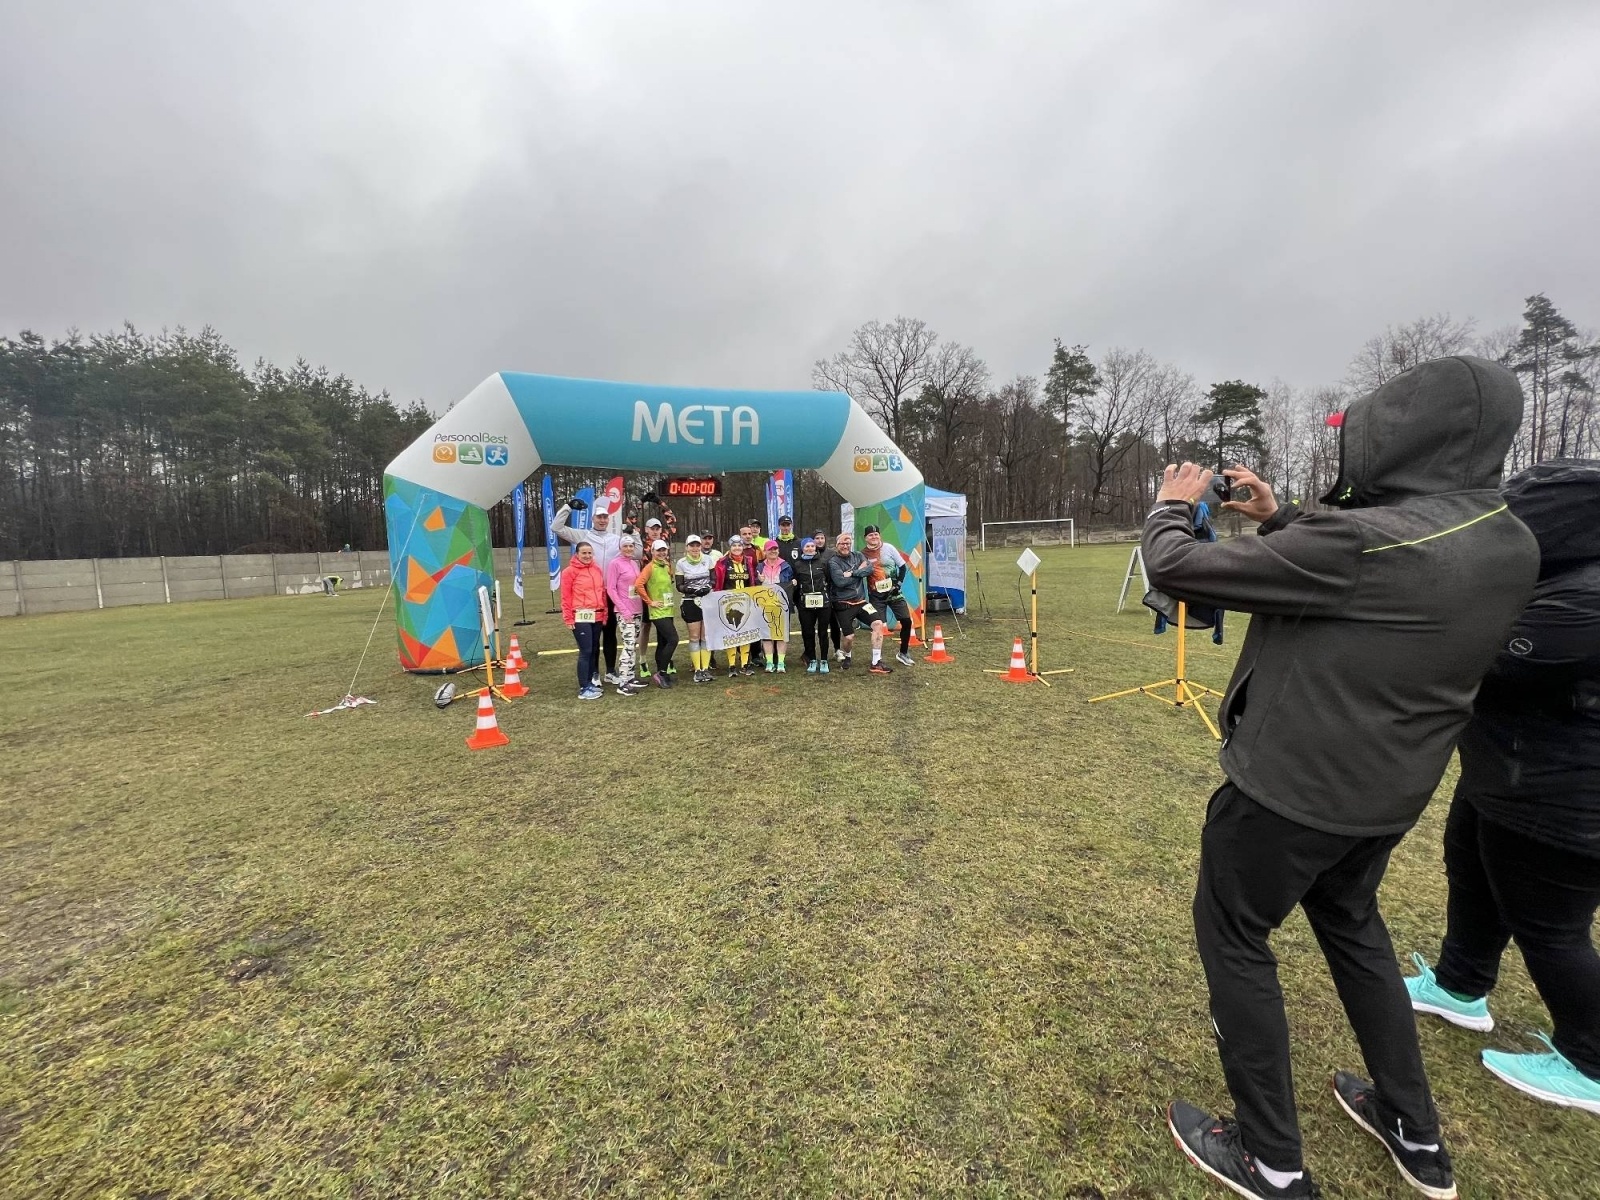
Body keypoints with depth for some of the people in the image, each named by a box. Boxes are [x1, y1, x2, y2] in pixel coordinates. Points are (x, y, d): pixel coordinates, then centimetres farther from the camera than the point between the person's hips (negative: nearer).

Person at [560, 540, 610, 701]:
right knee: (586, 651, -7)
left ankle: (590, 682, 24)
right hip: (581, 617, -6)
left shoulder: (597, 569, 11)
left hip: (597, 617, 6)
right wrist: (569, 618, -6)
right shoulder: (570, 571, -5)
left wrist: (605, 613, 14)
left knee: (594, 650, 11)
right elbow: (566, 597, -5)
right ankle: (584, 689, -1)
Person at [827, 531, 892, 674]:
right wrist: (859, 571, -11)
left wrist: (852, 573, -19)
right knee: (849, 637, -7)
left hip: (861, 601, 4)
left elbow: (870, 569, -7)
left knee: (878, 623, -15)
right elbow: (840, 581, -20)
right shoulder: (833, 562, -5)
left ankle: (876, 663, -7)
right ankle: (846, 657, 31)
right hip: (843, 604, -4)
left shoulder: (858, 555, 9)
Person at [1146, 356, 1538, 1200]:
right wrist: (1278, 519, 8)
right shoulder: (1509, 545, -2)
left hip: (1291, 787, -8)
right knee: (1350, 923, 30)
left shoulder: (1367, 539, -29)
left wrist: (1173, 506, -4)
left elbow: (1175, 569, -25)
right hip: (1389, 788, 8)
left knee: (1233, 937, 13)